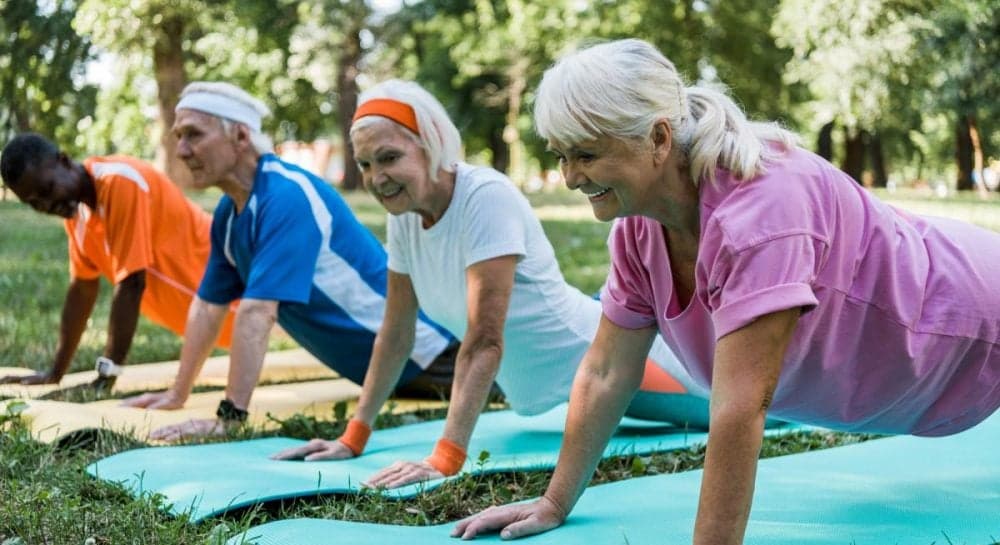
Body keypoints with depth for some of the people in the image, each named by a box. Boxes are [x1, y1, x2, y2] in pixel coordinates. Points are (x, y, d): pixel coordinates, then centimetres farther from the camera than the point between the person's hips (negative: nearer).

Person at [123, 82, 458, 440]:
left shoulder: (286, 197, -29)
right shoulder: (228, 213, -1)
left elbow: (257, 312, -36)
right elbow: (208, 306, 8)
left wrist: (229, 417, -39)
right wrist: (177, 395, 8)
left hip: (423, 350, -8)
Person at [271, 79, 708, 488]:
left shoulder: (486, 197, -31)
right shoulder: (404, 215, -9)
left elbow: (485, 341, -35)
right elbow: (396, 335, 1)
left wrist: (445, 460, -39)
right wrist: (353, 439, -2)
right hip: (534, 390, 7)